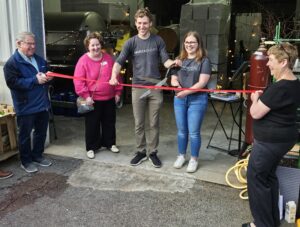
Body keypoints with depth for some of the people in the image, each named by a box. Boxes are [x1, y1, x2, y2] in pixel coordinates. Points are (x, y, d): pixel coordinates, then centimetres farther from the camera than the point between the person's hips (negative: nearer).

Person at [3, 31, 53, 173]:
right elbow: (13, 82, -22)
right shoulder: (12, 63, -12)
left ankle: (37, 155, 34)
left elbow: (46, 74, 23)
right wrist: (35, 80, -24)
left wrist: (48, 77, -3)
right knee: (25, 135, 7)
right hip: (26, 106, -7)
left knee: (41, 132, 17)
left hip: (42, 104, 7)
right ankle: (26, 161, 22)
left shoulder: (39, 60, 11)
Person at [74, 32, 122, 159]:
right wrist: (86, 96, -18)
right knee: (92, 125, 6)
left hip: (109, 98, 4)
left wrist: (117, 92, 7)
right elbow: (78, 81, -13)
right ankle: (91, 147, 21)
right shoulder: (83, 60, -10)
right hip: (92, 99, -4)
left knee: (109, 123, 16)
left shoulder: (108, 58, 3)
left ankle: (110, 143, 33)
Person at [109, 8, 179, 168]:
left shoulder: (158, 41, 3)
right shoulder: (131, 43, -1)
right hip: (138, 88, 0)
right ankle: (141, 152, 23)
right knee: (138, 124, 8)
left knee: (154, 124, 8)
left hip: (155, 88, 0)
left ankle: (153, 153, 21)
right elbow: (119, 61, -11)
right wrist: (114, 76, -31)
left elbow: (165, 61, 1)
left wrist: (174, 62, -23)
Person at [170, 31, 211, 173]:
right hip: (179, 99, 4)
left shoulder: (204, 61, -5)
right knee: (181, 130, 13)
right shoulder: (179, 59, 12)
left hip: (197, 100, -4)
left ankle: (194, 159, 17)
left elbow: (202, 83, -13)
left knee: (193, 132, 1)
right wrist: (175, 83, -12)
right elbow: (173, 79, 12)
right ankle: (181, 156, 28)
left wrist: (187, 91, -23)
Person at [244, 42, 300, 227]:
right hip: (283, 138, 10)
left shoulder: (279, 88, -26)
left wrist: (255, 99, -2)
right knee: (269, 175, 21)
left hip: (270, 141, -10)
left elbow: (255, 113, -21)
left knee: (256, 177, 4)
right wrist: (263, 97, 9)